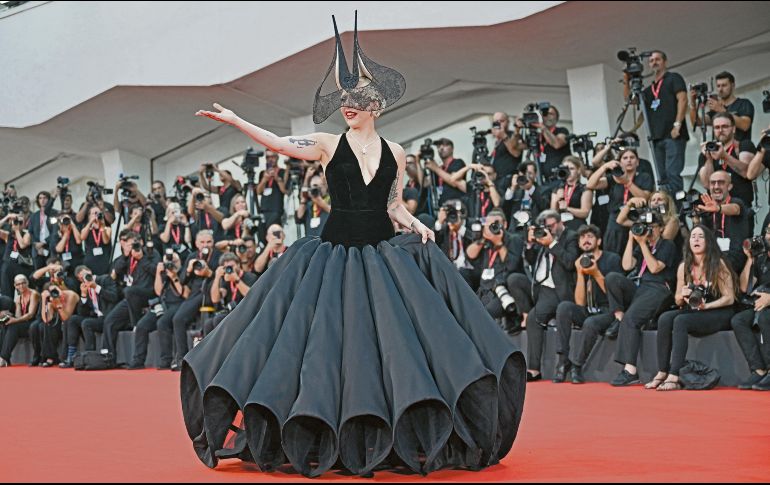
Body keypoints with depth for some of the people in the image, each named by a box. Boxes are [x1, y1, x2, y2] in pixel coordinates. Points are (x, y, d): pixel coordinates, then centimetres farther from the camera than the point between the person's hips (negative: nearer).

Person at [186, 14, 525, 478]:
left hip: (382, 255, 2)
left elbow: (394, 205, 13)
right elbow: (279, 143, -9)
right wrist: (234, 120, -16)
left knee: (392, 336, -3)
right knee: (330, 338, -2)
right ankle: (323, 439, 8)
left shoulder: (395, 153, 7)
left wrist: (416, 224, -4)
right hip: (336, 252, -1)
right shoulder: (329, 145, 0)